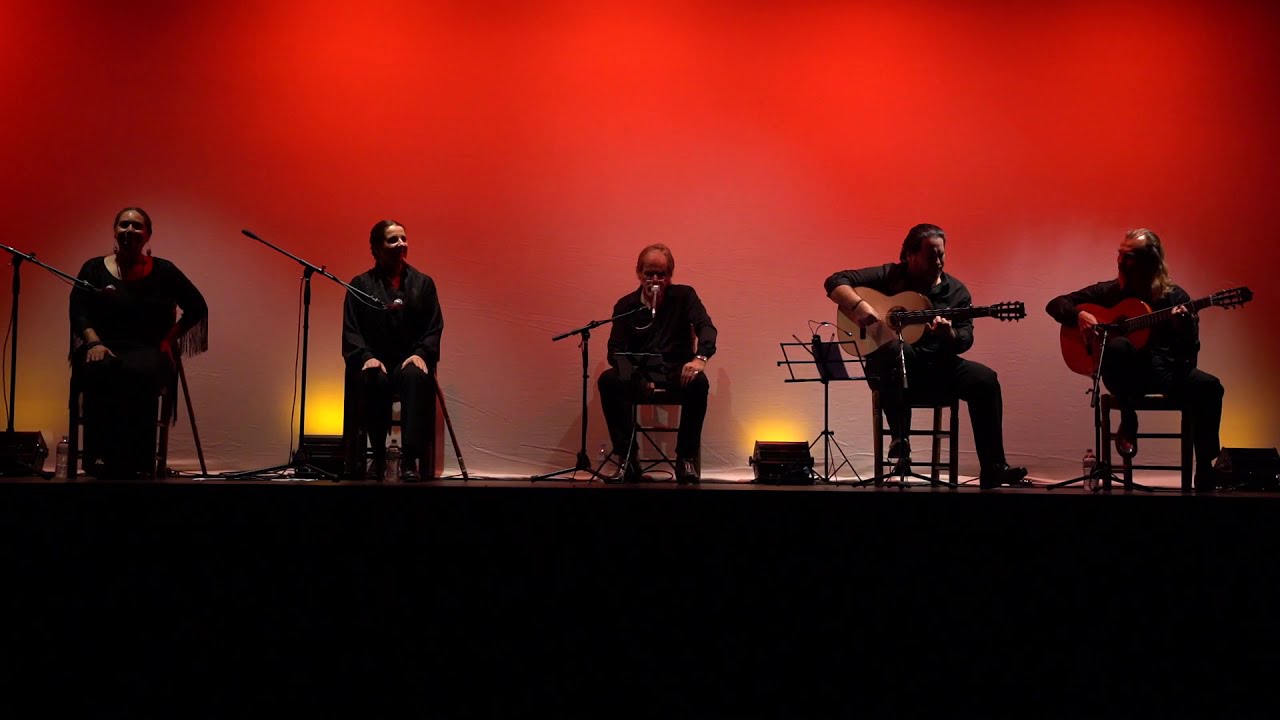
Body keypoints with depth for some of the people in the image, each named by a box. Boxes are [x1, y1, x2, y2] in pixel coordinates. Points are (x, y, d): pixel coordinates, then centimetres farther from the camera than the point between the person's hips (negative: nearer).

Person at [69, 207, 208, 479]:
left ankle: (136, 462, -36)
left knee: (137, 373, -38)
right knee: (99, 371, -38)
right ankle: (99, 457, -35)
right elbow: (78, 311, 4)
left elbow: (197, 308, 13)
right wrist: (94, 343, -14)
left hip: (149, 351, -1)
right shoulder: (94, 269, 14)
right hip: (103, 348, 1)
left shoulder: (163, 271, 12)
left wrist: (168, 338, 1)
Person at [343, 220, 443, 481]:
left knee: (416, 375, -37)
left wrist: (421, 354, -11)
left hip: (410, 363, 1)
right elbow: (351, 330, 4)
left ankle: (409, 459, -39)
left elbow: (434, 328, 9)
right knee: (374, 378, -38)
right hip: (375, 363, 0)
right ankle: (379, 454, -21)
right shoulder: (360, 285, 13)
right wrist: (367, 357, -15)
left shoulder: (423, 283, 16)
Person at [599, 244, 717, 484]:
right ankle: (627, 460, -24)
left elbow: (706, 327, -9)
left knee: (699, 382, -34)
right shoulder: (625, 305, 6)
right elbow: (615, 350, 0)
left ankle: (686, 459, -21)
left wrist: (700, 358, -31)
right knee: (608, 380, -30)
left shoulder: (684, 296, 5)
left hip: (676, 374, -1)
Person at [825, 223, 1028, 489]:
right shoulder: (889, 276, 1)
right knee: (897, 350, -39)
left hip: (937, 367, 3)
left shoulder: (955, 290, 9)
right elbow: (835, 282, -5)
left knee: (985, 379, -22)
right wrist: (859, 306, -24)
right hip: (891, 368, -3)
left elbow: (965, 340, 2)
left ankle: (993, 469, -20)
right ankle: (899, 438, -30)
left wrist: (949, 335, -23)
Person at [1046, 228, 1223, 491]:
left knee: (1209, 386, -28)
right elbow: (1055, 304, 10)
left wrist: (1185, 325, -26)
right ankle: (1128, 421, -18)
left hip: (1164, 371, 1)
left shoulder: (1175, 297, 4)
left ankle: (1205, 471, -17)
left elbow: (1190, 352, -4)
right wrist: (1079, 315, -11)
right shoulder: (1108, 291, 7)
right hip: (1126, 373, -1)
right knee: (1118, 345, -35)